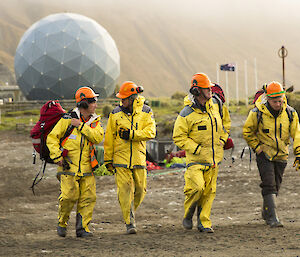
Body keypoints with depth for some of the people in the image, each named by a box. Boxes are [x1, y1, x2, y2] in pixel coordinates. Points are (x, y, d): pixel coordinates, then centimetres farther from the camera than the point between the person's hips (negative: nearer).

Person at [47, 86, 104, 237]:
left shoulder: (94, 121, 10)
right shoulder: (67, 119, -2)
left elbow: (98, 137, -9)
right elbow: (52, 138, 0)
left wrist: (82, 126, -13)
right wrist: (57, 156, -10)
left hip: (86, 168, 4)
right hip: (68, 167, -4)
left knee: (88, 198, -4)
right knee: (69, 197, -12)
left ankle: (82, 228, 5)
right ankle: (62, 223, 12)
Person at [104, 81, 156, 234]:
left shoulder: (146, 112, 3)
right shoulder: (115, 114, 4)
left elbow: (151, 132, -9)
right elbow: (109, 138, 7)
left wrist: (131, 134, -19)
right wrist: (108, 160, 6)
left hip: (139, 158, 1)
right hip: (121, 159, -1)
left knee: (140, 190, 6)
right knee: (125, 190, -9)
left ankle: (130, 212, 32)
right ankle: (129, 222, -4)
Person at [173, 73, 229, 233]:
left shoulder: (214, 105, 7)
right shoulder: (187, 114, -12)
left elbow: (222, 122, 28)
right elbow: (178, 137, -10)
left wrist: (222, 139, 19)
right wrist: (196, 148, -15)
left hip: (214, 157, 6)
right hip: (196, 158, -6)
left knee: (209, 190, 4)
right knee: (197, 187, -19)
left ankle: (204, 223, 11)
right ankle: (188, 215, 6)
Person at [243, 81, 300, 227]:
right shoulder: (257, 113, -14)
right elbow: (247, 132, 0)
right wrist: (257, 147, -7)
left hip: (281, 155, 4)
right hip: (264, 154, -3)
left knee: (276, 186, 13)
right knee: (269, 185, -15)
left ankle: (265, 212, 34)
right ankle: (272, 218, -17)